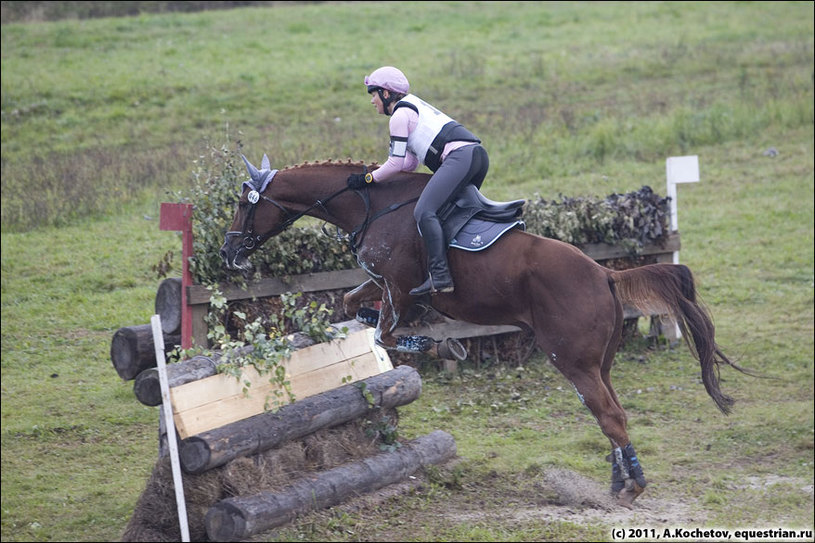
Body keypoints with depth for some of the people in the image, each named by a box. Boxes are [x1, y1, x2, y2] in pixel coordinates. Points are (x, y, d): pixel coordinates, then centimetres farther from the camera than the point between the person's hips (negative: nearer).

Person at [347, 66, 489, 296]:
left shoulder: (400, 114, 1)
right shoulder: (414, 107, 31)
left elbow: (396, 164, -2)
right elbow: (410, 163, 29)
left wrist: (368, 178, 10)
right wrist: (374, 168, 29)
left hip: (460, 155, -11)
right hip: (478, 155, 11)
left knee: (424, 211, -19)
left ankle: (440, 276, -30)